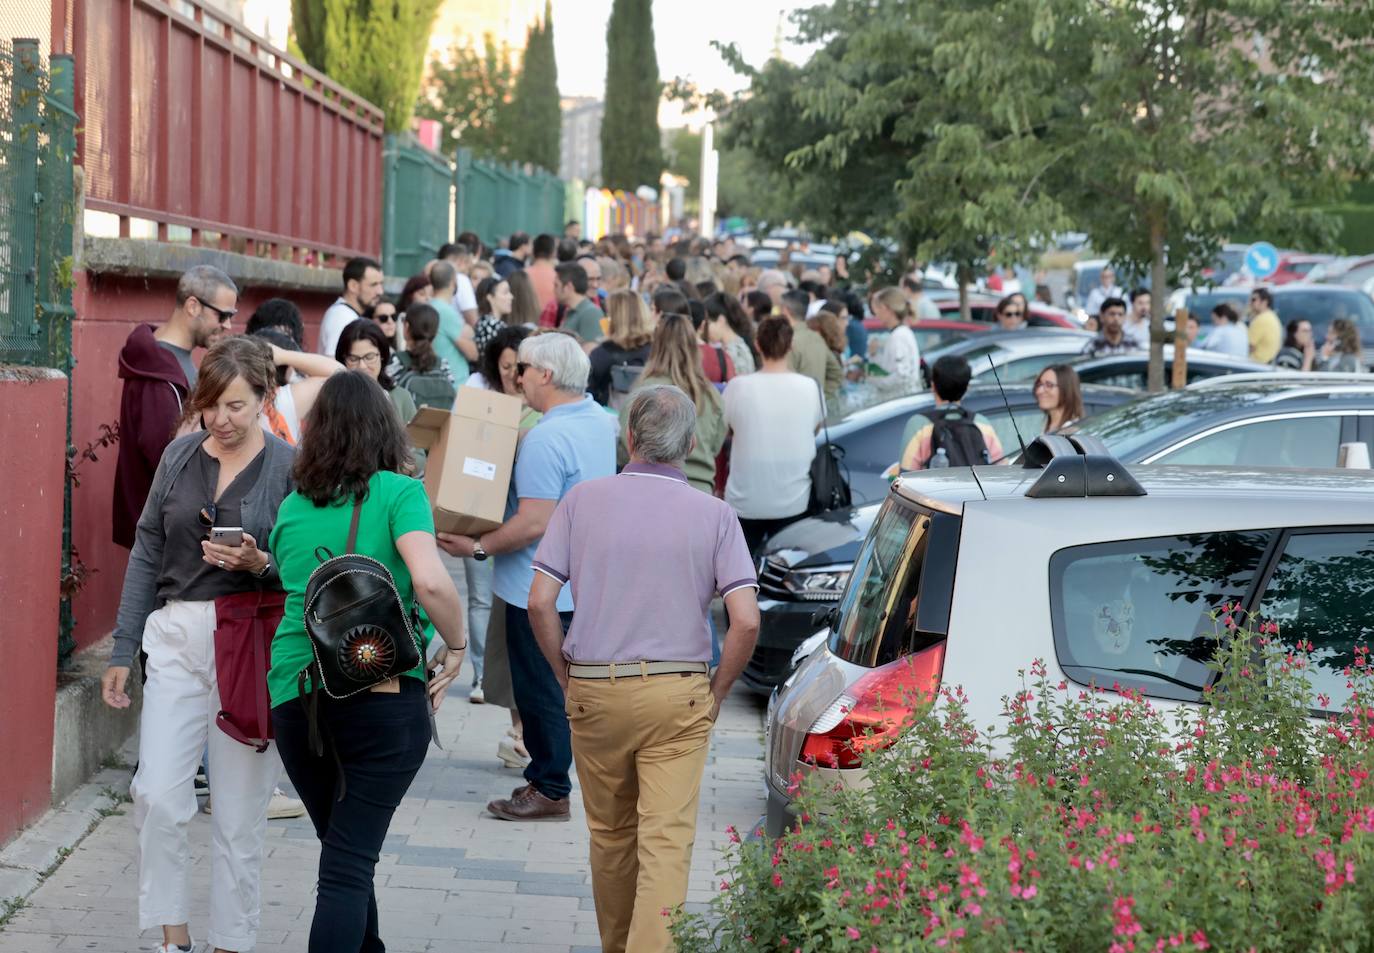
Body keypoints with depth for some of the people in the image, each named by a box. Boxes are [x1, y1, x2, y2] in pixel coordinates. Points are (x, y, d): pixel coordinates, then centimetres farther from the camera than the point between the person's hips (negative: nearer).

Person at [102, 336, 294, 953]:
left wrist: (260, 564, -22)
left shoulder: (289, 467, -3)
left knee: (238, 810, 3)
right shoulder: (181, 456, 8)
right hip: (177, 639, 3)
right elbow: (147, 554, 11)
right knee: (157, 794, -10)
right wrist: (123, 651, 9)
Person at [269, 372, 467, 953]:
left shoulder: (292, 506, 11)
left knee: (343, 850, 21)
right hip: (383, 692, -5)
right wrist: (456, 646, -4)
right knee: (350, 861, -5)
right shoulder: (397, 492, -4)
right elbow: (430, 582, -18)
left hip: (295, 693, 5)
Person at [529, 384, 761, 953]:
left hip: (594, 692, 2)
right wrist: (715, 692, 4)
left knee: (610, 836, 18)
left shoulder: (582, 501, 0)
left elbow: (540, 603, -4)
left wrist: (566, 677, 9)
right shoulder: (714, 515, -2)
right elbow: (746, 621, -9)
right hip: (678, 694, -2)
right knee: (666, 843, -4)